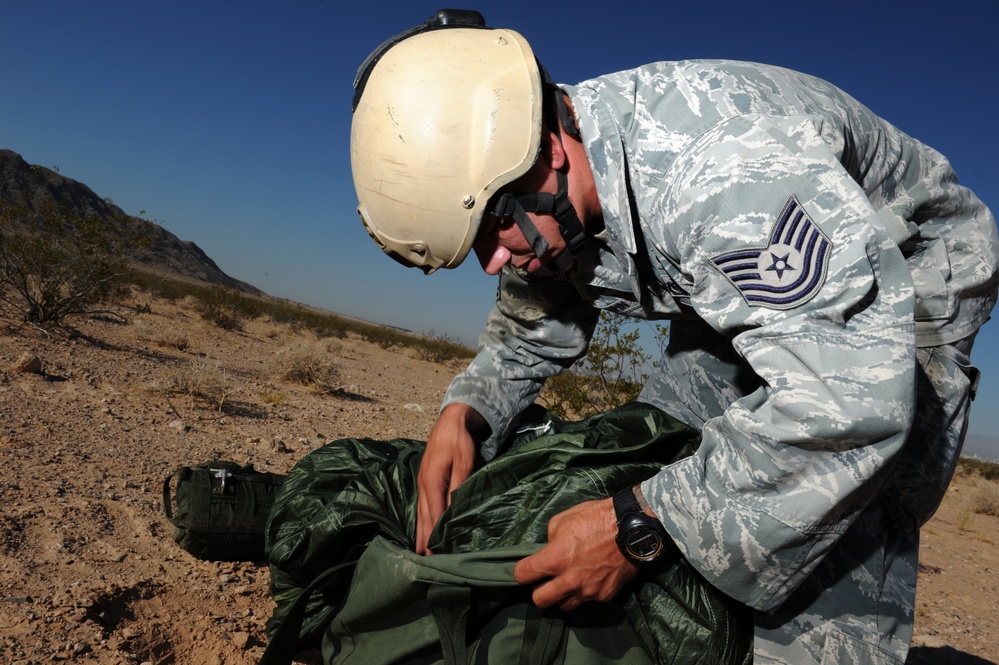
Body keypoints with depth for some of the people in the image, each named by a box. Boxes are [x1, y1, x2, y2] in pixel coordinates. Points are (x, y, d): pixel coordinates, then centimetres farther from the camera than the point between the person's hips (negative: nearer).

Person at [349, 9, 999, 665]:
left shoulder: (719, 167, -40)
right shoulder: (541, 201, -12)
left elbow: (852, 395, -44)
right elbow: (528, 337, 4)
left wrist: (639, 525, -41)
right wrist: (465, 411, -17)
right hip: (755, 284, 7)